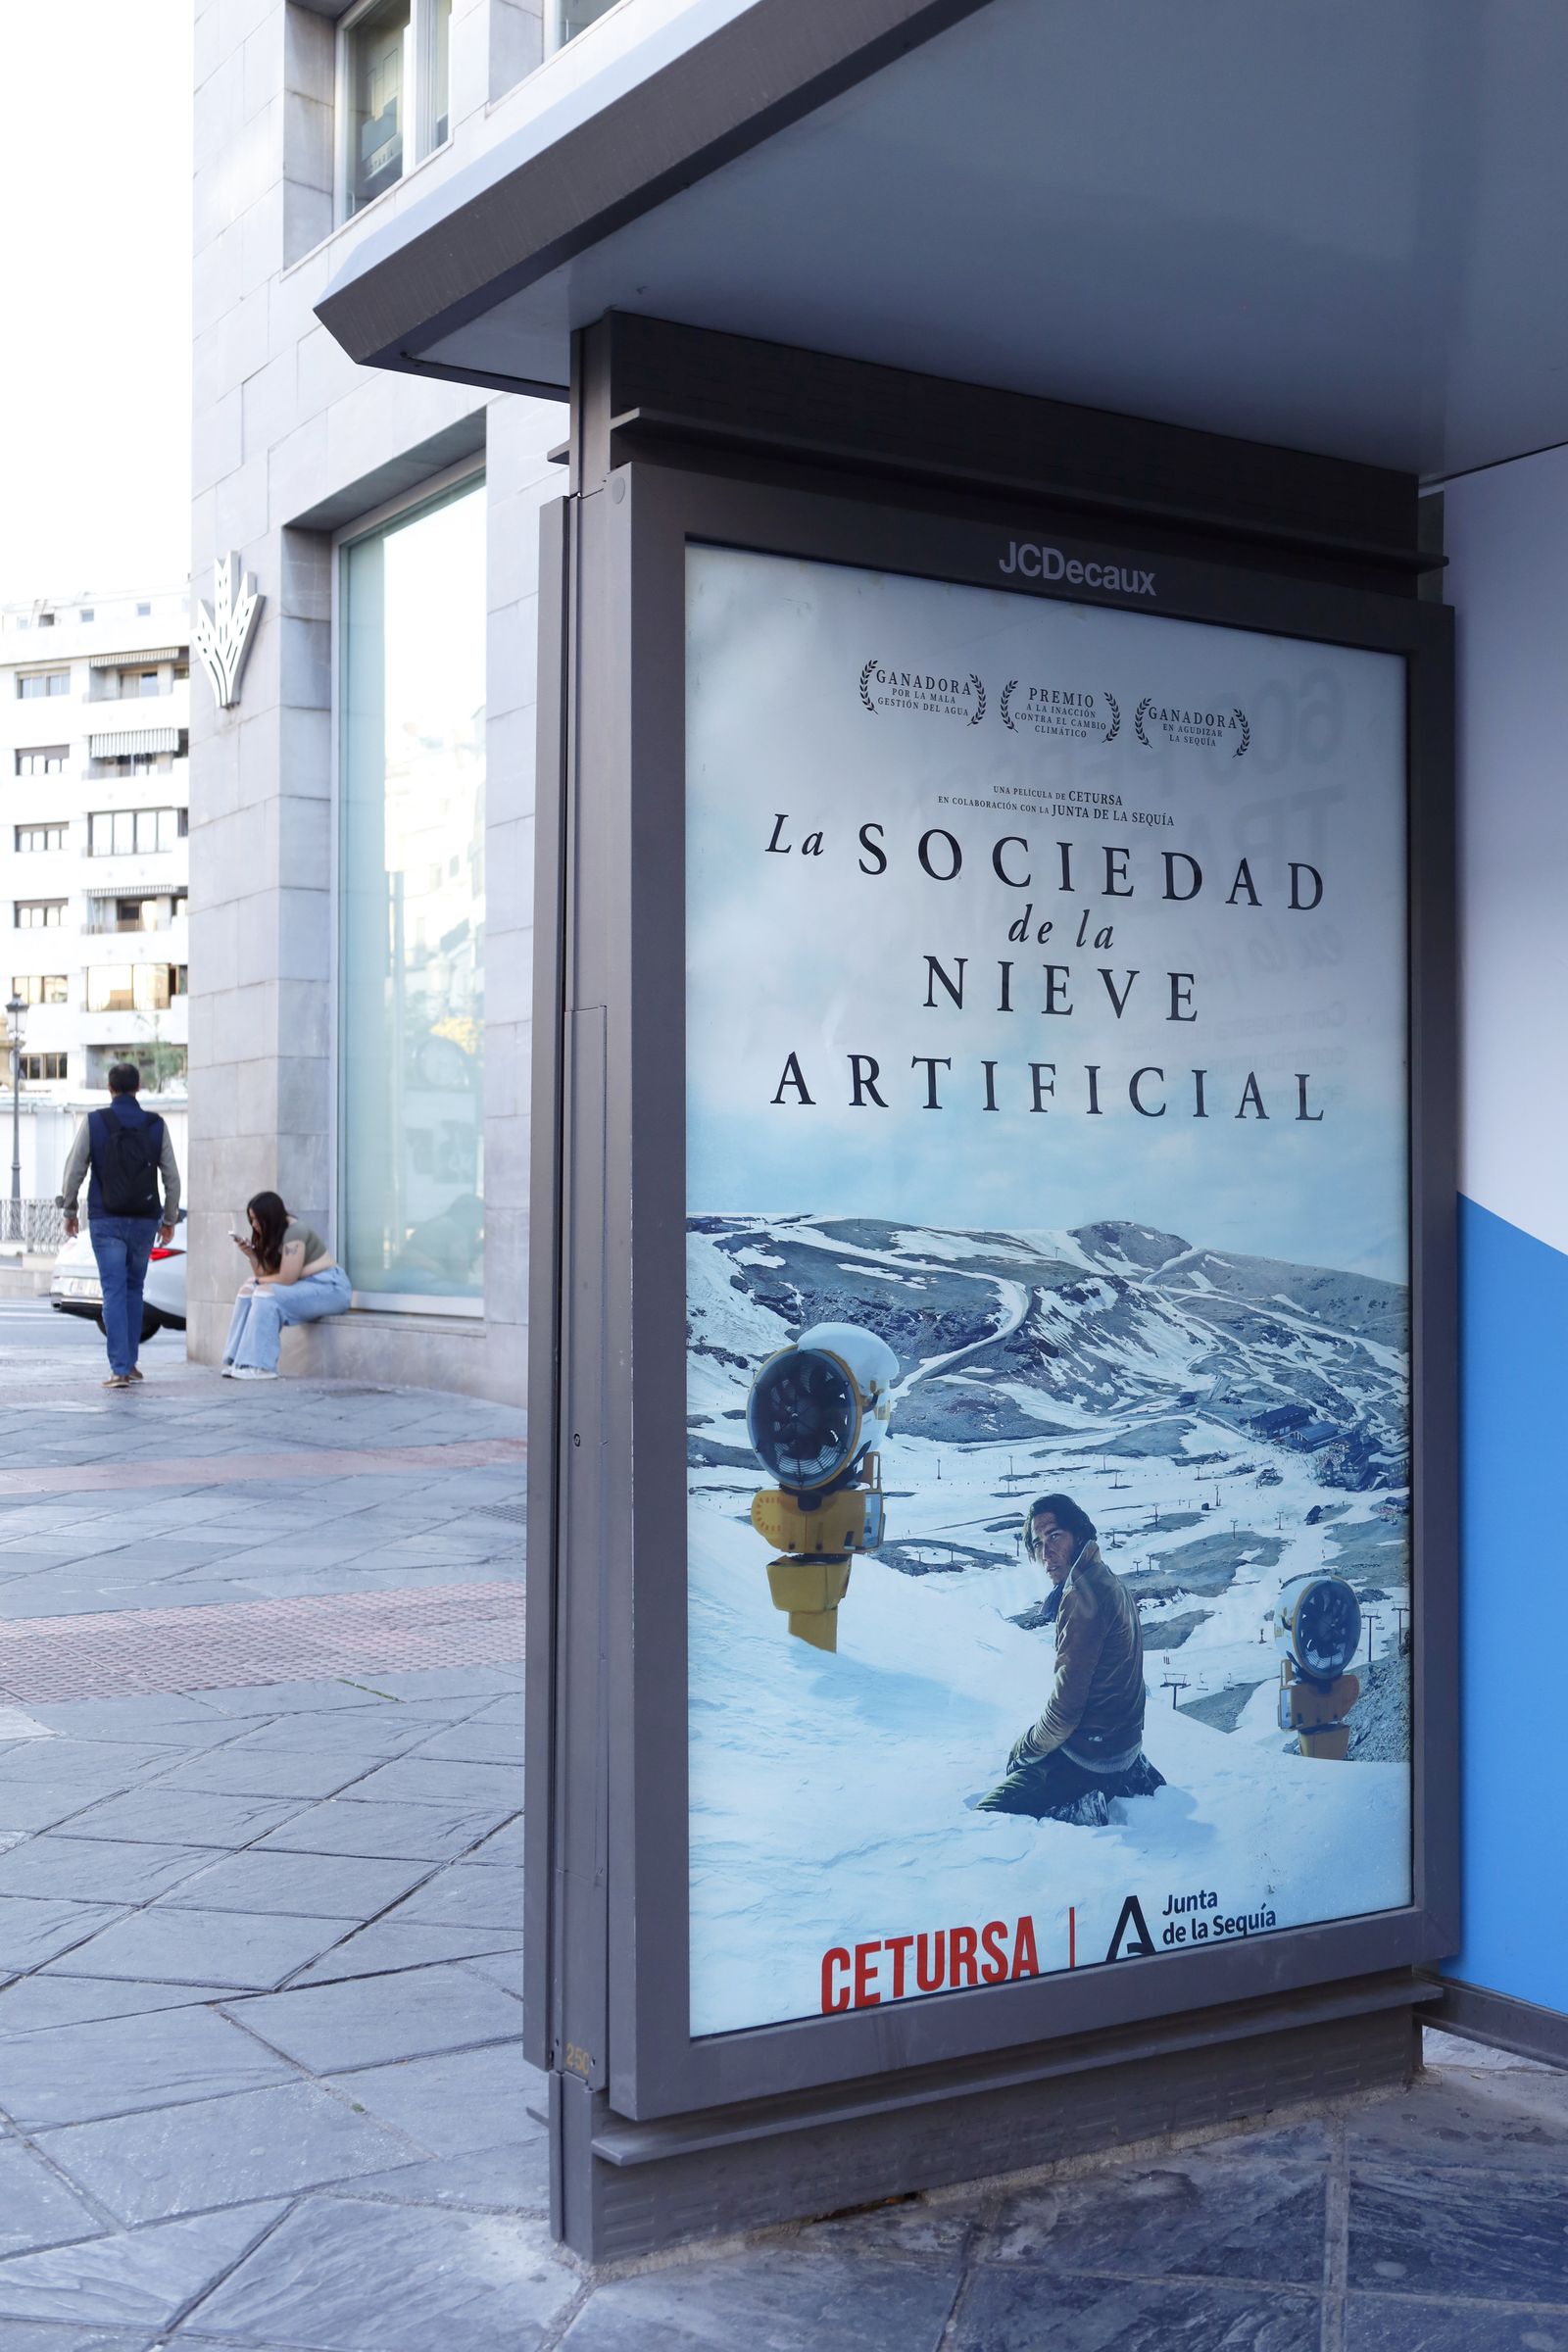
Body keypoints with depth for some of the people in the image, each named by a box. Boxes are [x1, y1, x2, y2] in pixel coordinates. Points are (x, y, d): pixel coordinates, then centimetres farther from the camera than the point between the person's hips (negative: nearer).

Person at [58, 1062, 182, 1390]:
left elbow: (74, 1170, -4)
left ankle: (120, 1368, -11)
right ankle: (130, 1361, 20)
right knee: (134, 1290, 16)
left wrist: (69, 1210, 9)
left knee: (114, 1292, -3)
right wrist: (170, 1218, 12)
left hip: (106, 1221, -2)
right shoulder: (156, 1125, 0)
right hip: (144, 1221, 2)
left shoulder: (93, 1122, -5)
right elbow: (171, 1176, 2)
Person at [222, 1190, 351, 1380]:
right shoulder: (273, 1235, 11)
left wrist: (258, 1280, -3)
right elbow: (265, 1275, 10)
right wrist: (251, 1254, -5)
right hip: (306, 1286, 10)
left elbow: (286, 1278, -20)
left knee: (265, 1294, -26)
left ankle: (260, 1366, -26)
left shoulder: (295, 1232, -18)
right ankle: (237, 1362, -4)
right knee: (247, 1290, 2)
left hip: (330, 1287, -10)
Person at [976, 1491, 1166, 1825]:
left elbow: (1066, 1703, -21)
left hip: (1089, 1755, -10)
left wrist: (1025, 1749, -4)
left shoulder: (1082, 1594, -21)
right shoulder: (1107, 1581, 10)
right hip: (1123, 1739, 10)